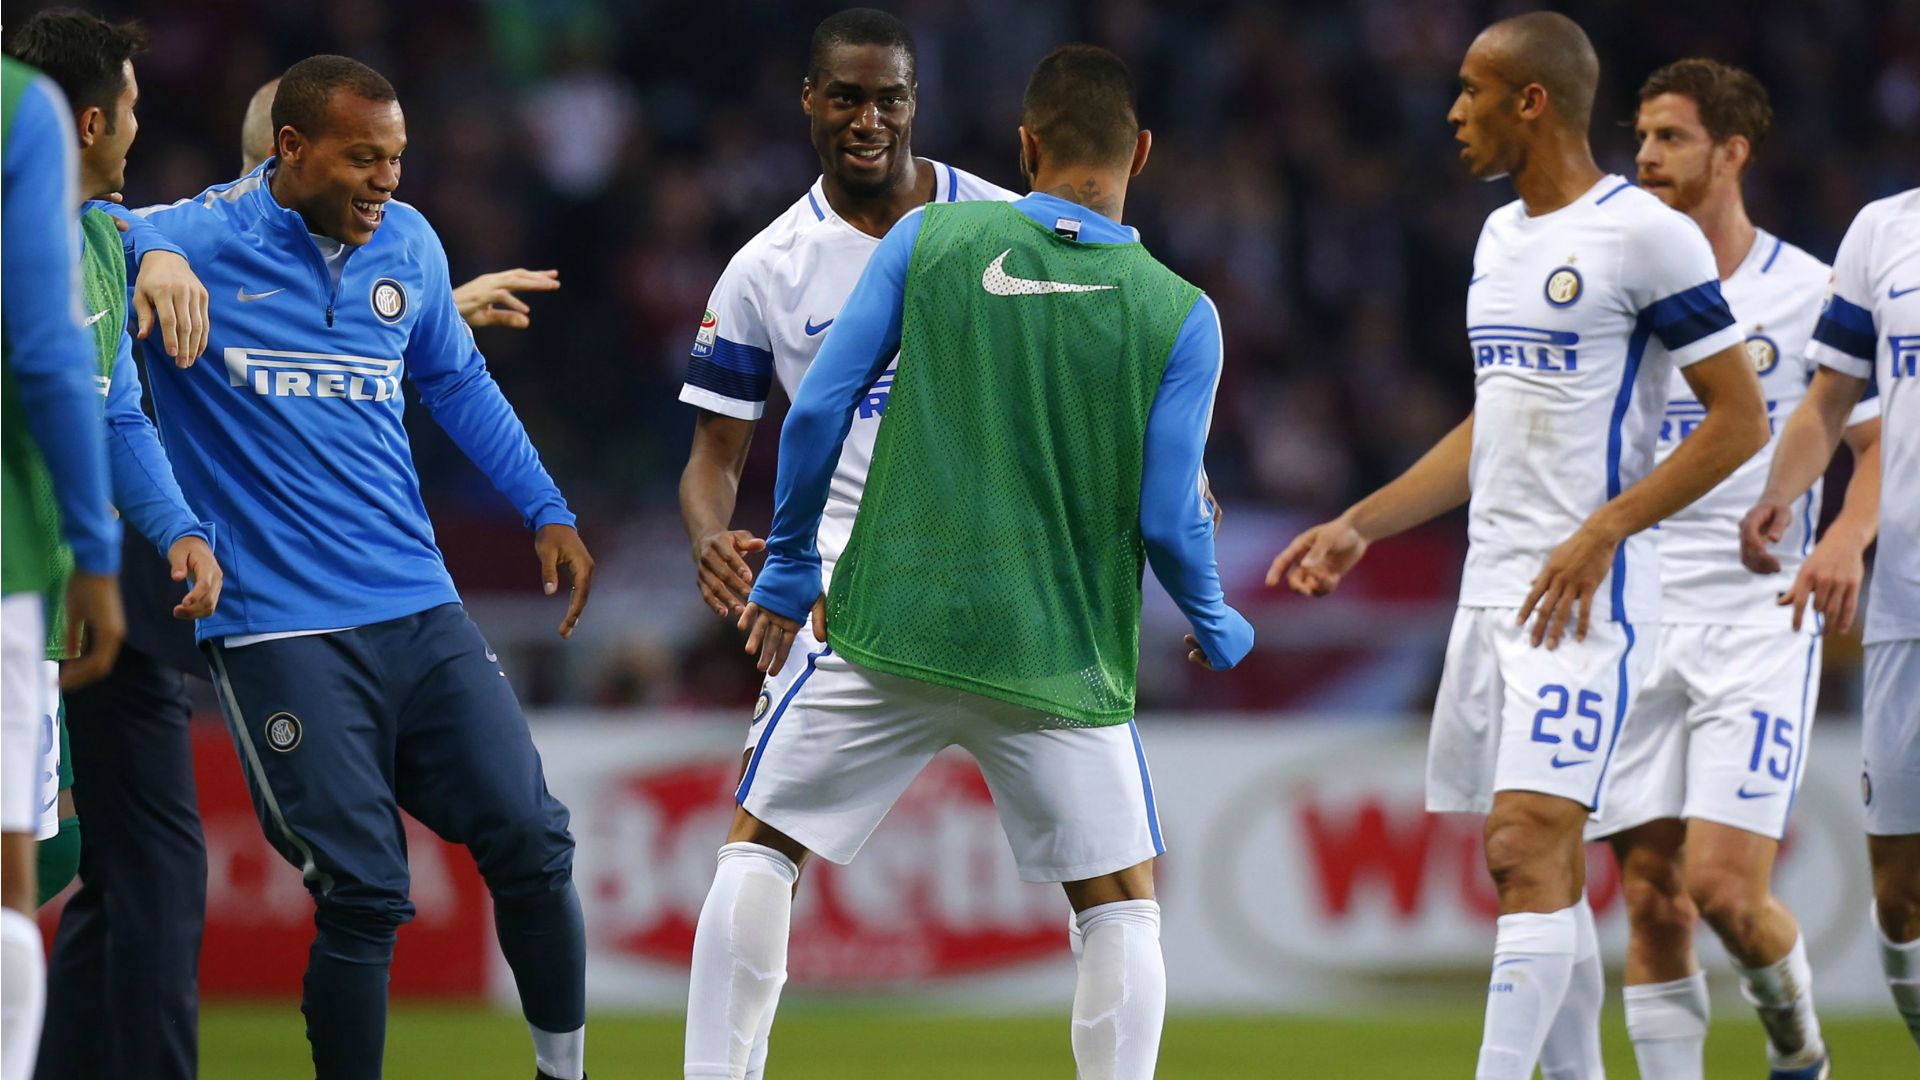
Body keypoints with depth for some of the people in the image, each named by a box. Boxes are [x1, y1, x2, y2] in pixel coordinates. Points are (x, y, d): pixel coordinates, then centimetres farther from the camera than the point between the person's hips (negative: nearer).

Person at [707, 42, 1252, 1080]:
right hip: (1064, 666, -1)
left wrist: (788, 569, 14)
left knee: (759, 843, 15)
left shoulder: (928, 241, 0)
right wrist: (1217, 628, 18)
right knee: (1123, 904, 12)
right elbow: (1167, 521, -3)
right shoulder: (1180, 317, -2)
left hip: (889, 633, 1)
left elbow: (817, 411, 1)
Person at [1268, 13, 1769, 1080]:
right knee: (1532, 865, 9)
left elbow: (1740, 417, -11)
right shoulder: (1500, 237, 16)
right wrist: (1358, 527, 21)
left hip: (1584, 593, -9)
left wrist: (1603, 532, -18)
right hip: (1491, 588, 9)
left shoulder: (1644, 234, -10)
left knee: (1528, 845, -16)